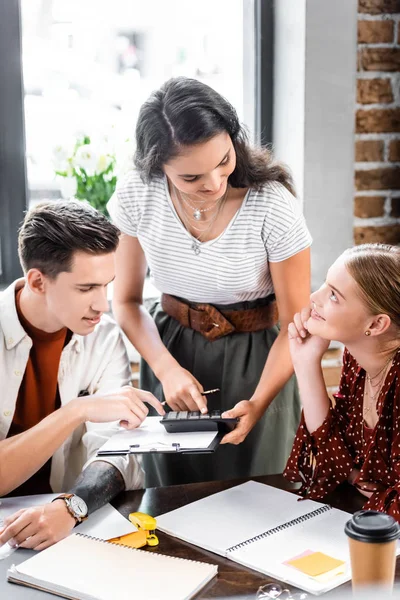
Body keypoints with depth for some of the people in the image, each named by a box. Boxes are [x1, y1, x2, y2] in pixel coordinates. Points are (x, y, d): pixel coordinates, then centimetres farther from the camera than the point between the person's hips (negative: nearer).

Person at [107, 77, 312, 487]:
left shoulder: (272, 207, -23)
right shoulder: (135, 196, -15)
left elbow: (295, 325, -14)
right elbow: (127, 301, -2)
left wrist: (259, 402, -27)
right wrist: (165, 368, -18)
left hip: (253, 360, -2)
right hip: (169, 352, 3)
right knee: (171, 502, 18)